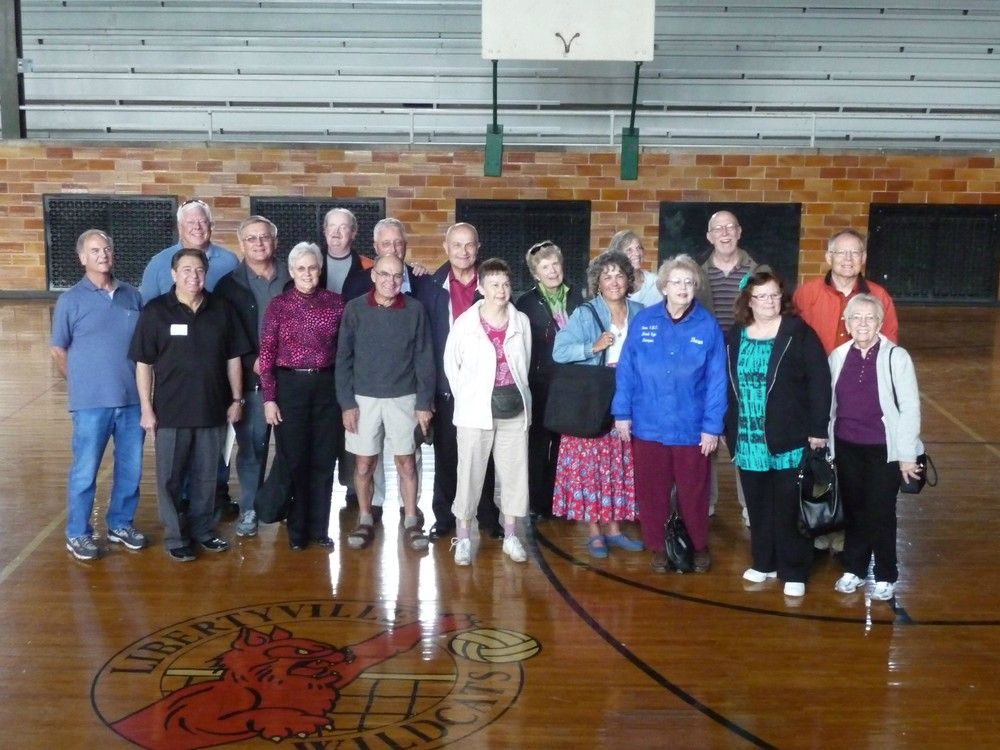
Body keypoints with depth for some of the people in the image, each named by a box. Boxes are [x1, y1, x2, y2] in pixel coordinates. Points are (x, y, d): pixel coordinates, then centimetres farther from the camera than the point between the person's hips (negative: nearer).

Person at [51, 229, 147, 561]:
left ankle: (121, 524, 28)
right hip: (92, 402, -3)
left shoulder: (132, 295, 6)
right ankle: (78, 534, 16)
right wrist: (83, 385, 4)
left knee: (131, 468, 12)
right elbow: (59, 351, 3)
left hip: (133, 399, 3)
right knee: (85, 471, 3)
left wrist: (144, 385, 9)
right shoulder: (71, 300, -3)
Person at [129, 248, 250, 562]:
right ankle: (175, 537, 18)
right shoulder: (155, 311, -6)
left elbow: (233, 358, 9)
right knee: (169, 477, 6)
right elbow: (143, 364, -5)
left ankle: (203, 529, 28)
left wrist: (236, 399, 6)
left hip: (212, 409, 3)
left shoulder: (222, 310, 2)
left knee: (206, 476, 13)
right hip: (170, 411, -2)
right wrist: (146, 408, -8)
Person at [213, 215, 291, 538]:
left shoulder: (292, 281, 6)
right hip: (250, 378, -1)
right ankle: (249, 510, 16)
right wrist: (252, 362, -10)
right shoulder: (229, 284, 4)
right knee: (251, 446, 4)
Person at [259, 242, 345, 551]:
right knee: (294, 460, 5)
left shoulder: (335, 302, 2)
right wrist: (269, 398, -7)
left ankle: (319, 528, 19)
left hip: (326, 386, 2)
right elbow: (266, 354, -3)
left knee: (323, 459, 7)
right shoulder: (278, 305, -3)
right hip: (289, 386, -1)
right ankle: (297, 530, 18)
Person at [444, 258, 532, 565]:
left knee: (515, 471, 8)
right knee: (470, 473, 2)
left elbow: (524, 363, 10)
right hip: (476, 410, -3)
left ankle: (511, 536, 20)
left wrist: (516, 394, 8)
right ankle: (463, 538, 12)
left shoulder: (521, 322, 1)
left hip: (514, 407, 3)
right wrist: (465, 398, 6)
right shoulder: (465, 322, -7)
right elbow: (450, 365, 3)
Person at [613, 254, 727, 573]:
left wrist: (712, 426, -8)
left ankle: (699, 546, 33)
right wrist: (622, 413, -2)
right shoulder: (644, 321, -2)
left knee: (693, 492, 12)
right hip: (648, 425, 1)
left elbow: (716, 380, -6)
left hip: (692, 427, -1)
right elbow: (626, 370, 1)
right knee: (651, 492, 12)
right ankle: (658, 547, 30)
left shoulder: (708, 326, -6)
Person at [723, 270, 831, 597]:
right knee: (758, 507, 14)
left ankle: (794, 573, 14)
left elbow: (819, 382, -9)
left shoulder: (799, 333, -6)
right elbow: (726, 385, 9)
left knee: (789, 509, 4)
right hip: (749, 441, 4)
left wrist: (818, 429, -12)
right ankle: (763, 563, 29)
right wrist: (726, 429, 7)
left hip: (790, 439, -4)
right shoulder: (735, 336, 7)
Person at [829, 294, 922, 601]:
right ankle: (854, 569, 28)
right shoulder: (837, 356, 2)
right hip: (847, 448, 4)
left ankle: (885, 577, 21)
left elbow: (910, 408, -9)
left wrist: (907, 455, -9)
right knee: (854, 510, 14)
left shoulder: (896, 357, -11)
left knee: (881, 513, 5)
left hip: (884, 449, -4)